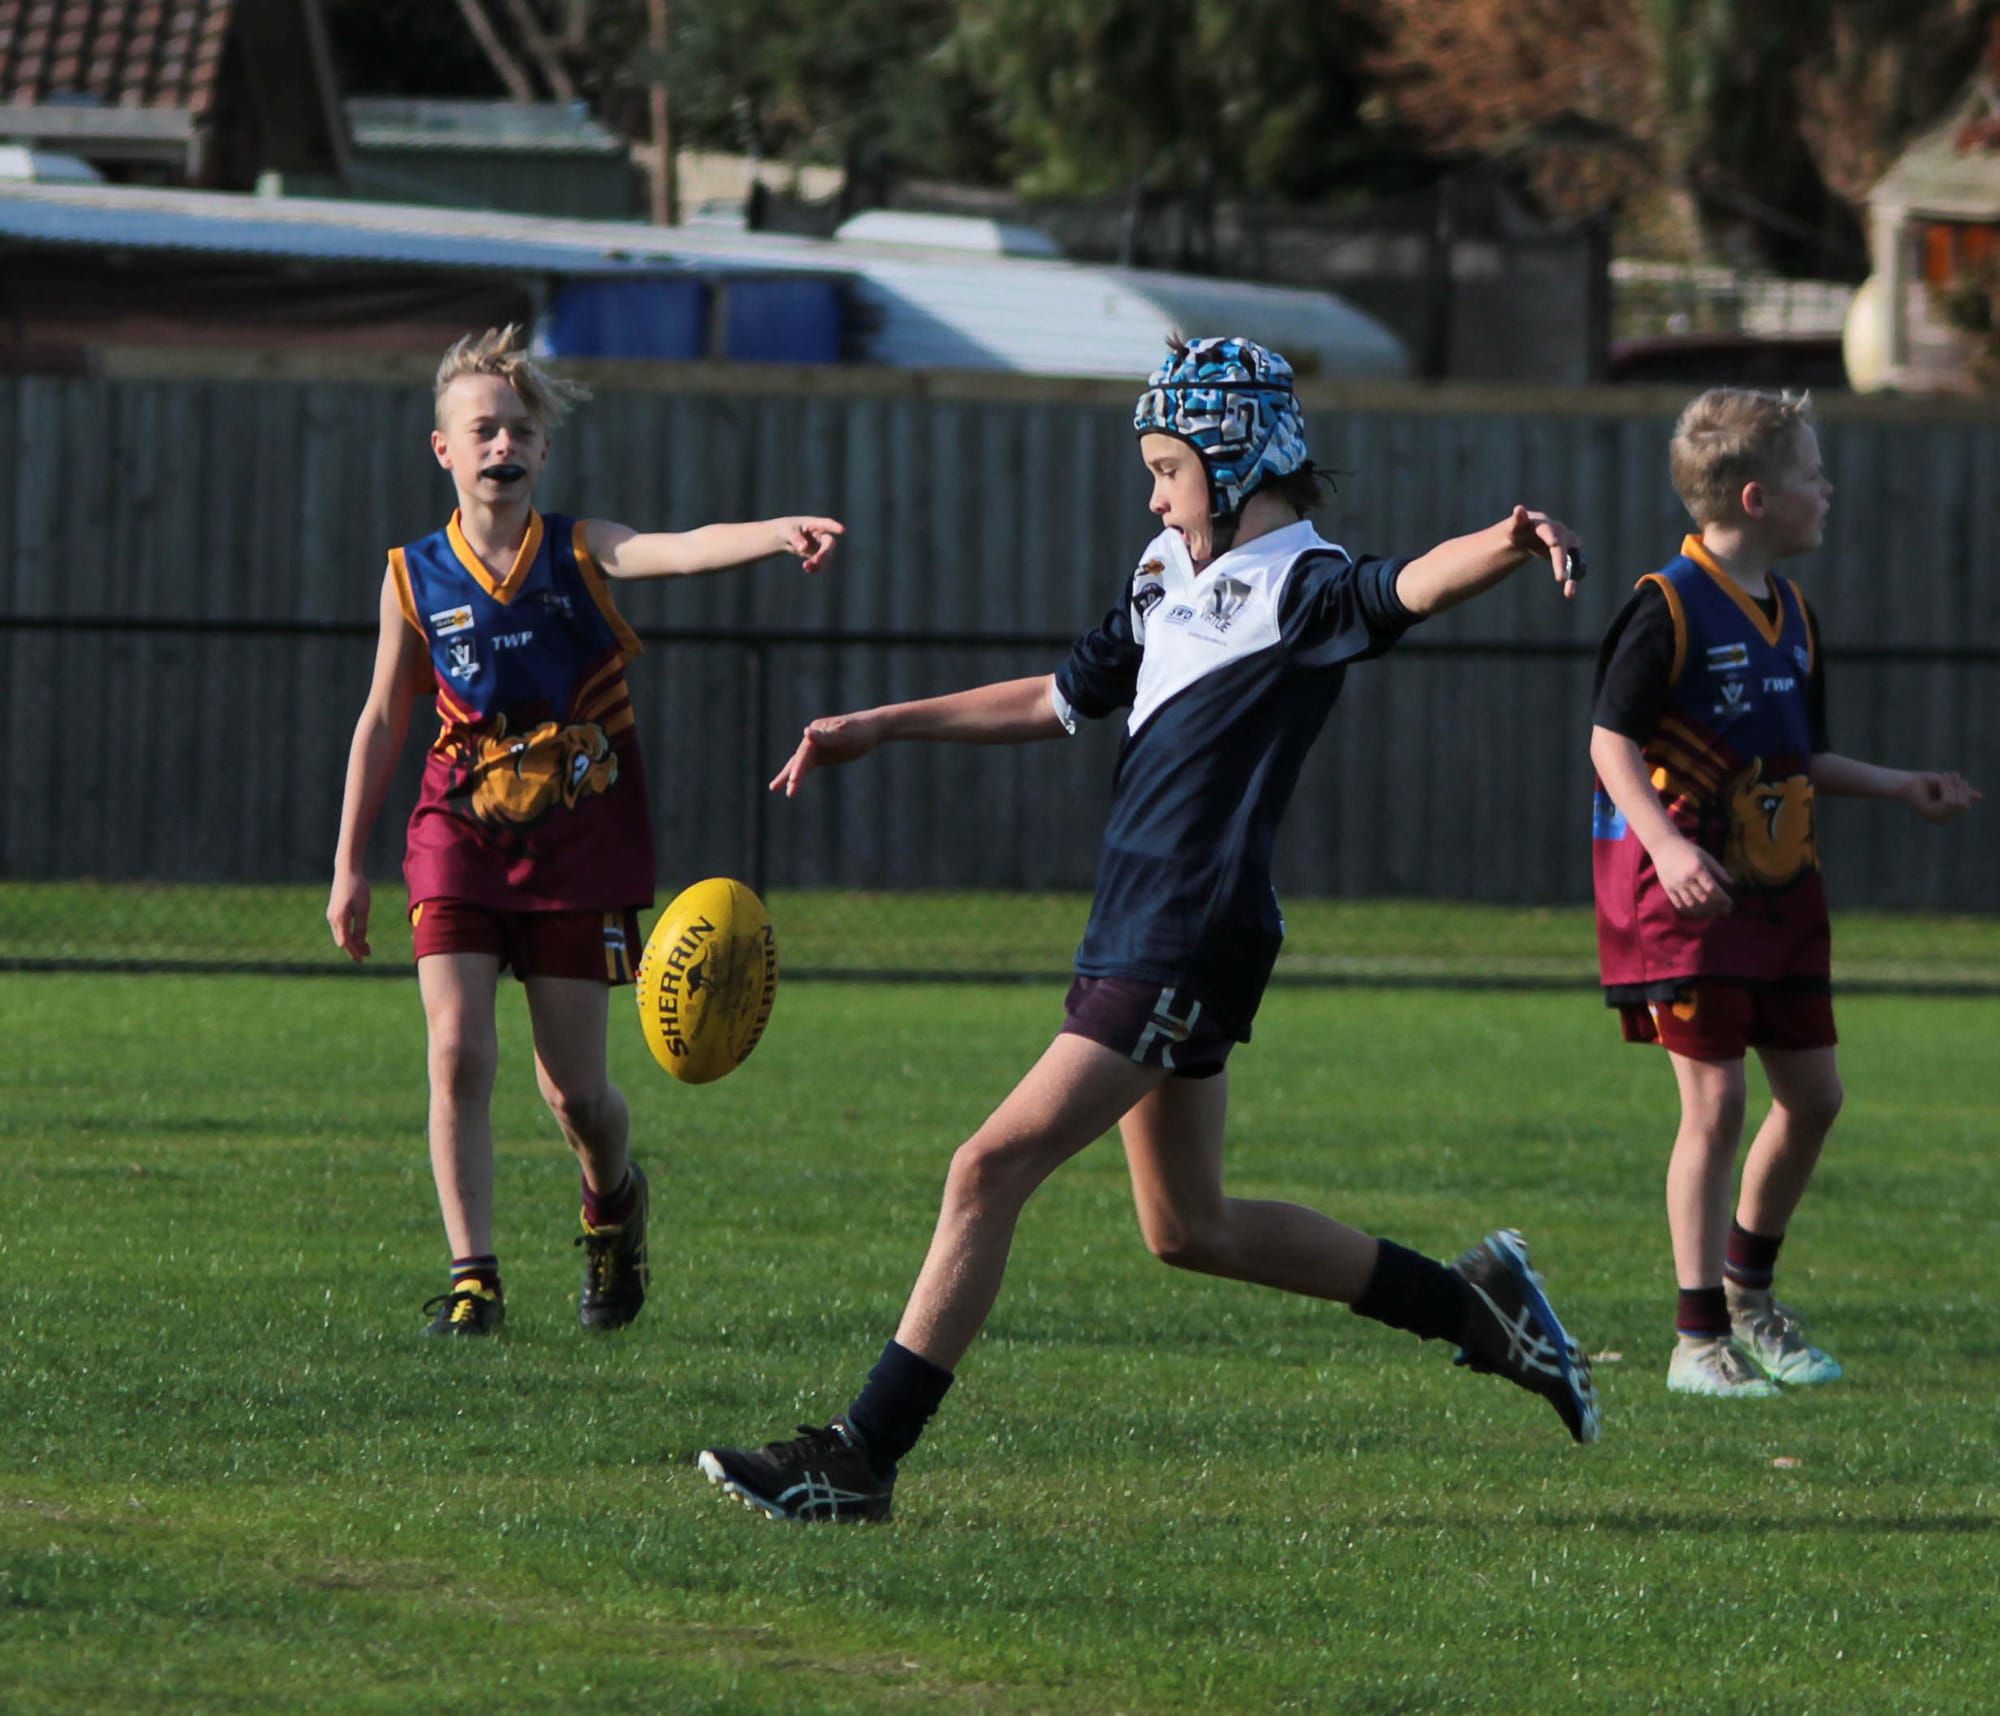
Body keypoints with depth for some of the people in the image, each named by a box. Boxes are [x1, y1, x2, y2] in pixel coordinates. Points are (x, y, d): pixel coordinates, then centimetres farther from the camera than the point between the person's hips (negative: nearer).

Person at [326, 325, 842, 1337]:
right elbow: (382, 720, 9)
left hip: (579, 843, -1)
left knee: (572, 1083, 0)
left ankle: (613, 1202, 34)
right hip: (461, 836, 1)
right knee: (458, 1054, -14)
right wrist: (348, 863, 9)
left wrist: (780, 533, -45)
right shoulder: (416, 578, 1)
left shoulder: (582, 553, -4)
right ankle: (473, 1281, -7)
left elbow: (685, 550, -23)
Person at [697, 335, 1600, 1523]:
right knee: (1189, 1228, 18)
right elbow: (1061, 701, 30)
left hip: (1191, 946, -10)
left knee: (995, 1168, -13)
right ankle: (1473, 1303, 29)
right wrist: (880, 730, 30)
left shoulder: (1300, 587, -10)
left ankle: (863, 1459, -11)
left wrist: (1511, 543, -53)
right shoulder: (1169, 578, 17)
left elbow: (1411, 587, -31)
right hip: (1131, 937, 10)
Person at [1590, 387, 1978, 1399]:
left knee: (1813, 1094, 9)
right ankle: (1700, 1340, -3)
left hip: (1777, 887, 8)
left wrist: (1900, 788, 15)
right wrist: (1667, 847, -27)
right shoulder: (1670, 607, -13)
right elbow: (1611, 739, -15)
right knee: (1715, 1098, -9)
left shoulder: (1787, 613, 13)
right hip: (1689, 891, -8)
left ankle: (1748, 1291, 29)